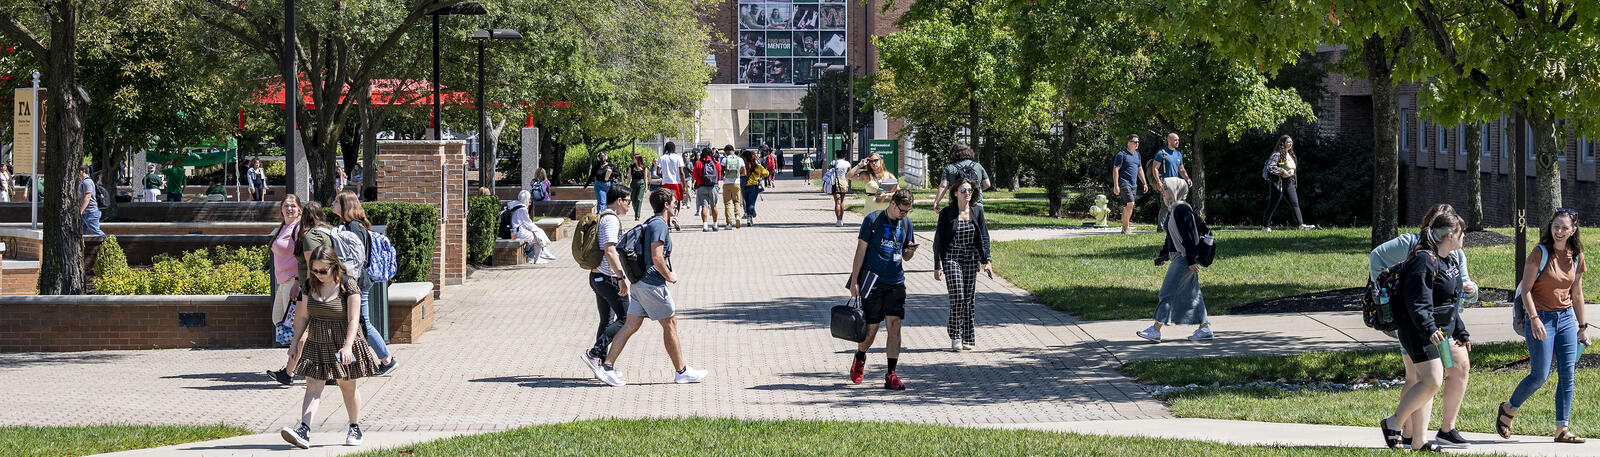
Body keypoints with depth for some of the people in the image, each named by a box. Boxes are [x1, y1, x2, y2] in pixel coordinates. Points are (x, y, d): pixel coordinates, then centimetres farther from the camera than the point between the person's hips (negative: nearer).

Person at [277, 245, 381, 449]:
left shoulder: (348, 286, -13)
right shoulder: (309, 286, 1)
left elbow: (353, 320, -19)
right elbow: (303, 317, 10)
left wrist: (347, 346, -30)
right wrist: (295, 344, 10)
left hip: (342, 345, -3)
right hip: (317, 344, 4)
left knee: (348, 387, 10)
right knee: (313, 387, -8)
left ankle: (355, 428, 27)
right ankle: (304, 431, -20)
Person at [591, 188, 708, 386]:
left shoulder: (650, 223, 17)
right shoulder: (659, 225, -14)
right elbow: (657, 258, -21)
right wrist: (669, 276, -9)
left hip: (639, 283, 9)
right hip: (652, 283, -9)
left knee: (631, 325, 6)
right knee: (670, 324, 1)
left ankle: (607, 367, 0)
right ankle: (681, 372, 9)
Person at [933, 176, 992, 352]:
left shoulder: (977, 211, 5)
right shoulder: (947, 213, -5)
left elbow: (984, 237, 9)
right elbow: (938, 240, -1)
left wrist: (986, 261, 0)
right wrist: (937, 266, -4)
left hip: (971, 258, 3)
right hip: (951, 258, -3)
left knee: (969, 298, 3)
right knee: (957, 296, -13)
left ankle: (967, 337, 13)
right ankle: (955, 336, -1)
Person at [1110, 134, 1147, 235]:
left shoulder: (1137, 154, 17)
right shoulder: (1122, 154, -7)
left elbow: (1139, 170, 26)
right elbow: (1115, 170, -10)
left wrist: (1144, 183, 22)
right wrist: (1116, 186, -16)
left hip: (1133, 184, 8)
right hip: (1124, 183, -8)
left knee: (1126, 206, 8)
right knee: (1130, 203, -18)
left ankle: (1124, 228, 11)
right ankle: (1126, 228, -12)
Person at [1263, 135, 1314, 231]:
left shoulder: (1290, 155, 15)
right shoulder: (1277, 155, -11)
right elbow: (1270, 167, -22)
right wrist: (1282, 171, -23)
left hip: (1289, 182, 7)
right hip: (1278, 182, -7)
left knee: (1295, 203, -3)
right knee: (1273, 205, 0)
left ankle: (1301, 225, -9)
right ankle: (1265, 226, 10)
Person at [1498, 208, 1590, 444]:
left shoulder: (1576, 257, 7)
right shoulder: (1541, 254, -10)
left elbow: (1577, 294, 16)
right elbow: (1525, 289, -11)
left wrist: (1583, 326, 17)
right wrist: (1534, 319, -21)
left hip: (1566, 318, 5)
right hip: (1541, 317, -5)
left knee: (1568, 374, -3)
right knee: (1540, 376, -5)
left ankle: (1562, 429, 0)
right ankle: (1508, 409, 19)